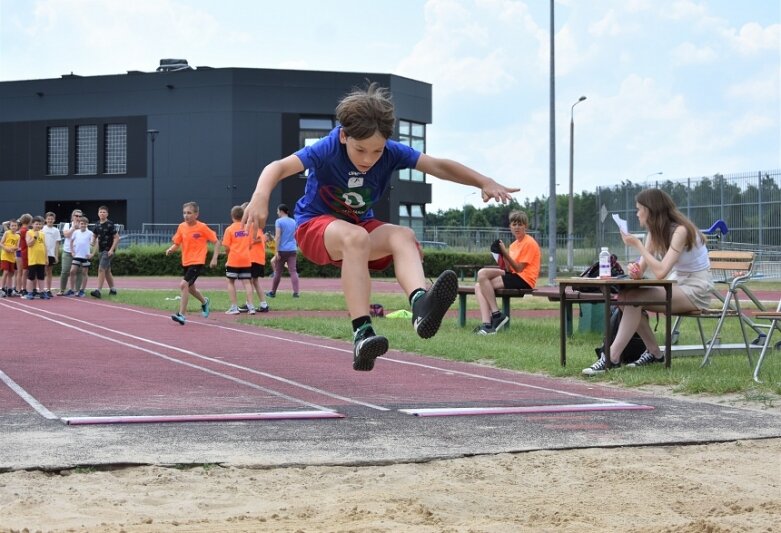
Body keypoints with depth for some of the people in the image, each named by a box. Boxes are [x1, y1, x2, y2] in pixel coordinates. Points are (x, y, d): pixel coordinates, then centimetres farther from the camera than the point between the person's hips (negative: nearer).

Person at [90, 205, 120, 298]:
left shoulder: (110, 225, -11)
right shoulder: (97, 225, 8)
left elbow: (117, 237, -12)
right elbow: (95, 236, 21)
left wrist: (112, 249, -19)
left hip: (108, 251, -7)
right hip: (101, 250, 7)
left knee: (101, 269, -15)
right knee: (107, 271, 14)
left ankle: (98, 290, -17)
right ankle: (113, 289, 25)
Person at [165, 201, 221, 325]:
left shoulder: (202, 227, -10)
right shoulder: (182, 227, 2)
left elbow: (216, 242, -4)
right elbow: (176, 244, 9)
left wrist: (214, 258, -11)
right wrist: (170, 249, -12)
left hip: (197, 263, -6)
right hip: (185, 263, 6)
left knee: (184, 285, -22)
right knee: (190, 288, 21)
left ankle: (181, 315, -19)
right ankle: (204, 302, 52)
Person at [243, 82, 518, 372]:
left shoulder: (392, 152, -14)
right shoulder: (327, 149, -24)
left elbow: (439, 166, -14)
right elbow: (278, 167, -35)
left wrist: (484, 182, -27)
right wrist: (260, 197, -55)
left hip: (361, 225, 4)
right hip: (314, 225, -4)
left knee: (403, 236, -29)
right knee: (355, 237, -39)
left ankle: (420, 304, -58)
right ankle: (362, 333, -47)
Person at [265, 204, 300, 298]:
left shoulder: (279, 221, -6)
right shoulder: (293, 222, 12)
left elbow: (277, 237, -13)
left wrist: (276, 251, -15)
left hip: (282, 250, -4)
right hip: (292, 250, 4)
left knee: (277, 272, 7)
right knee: (293, 271, -4)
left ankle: (273, 292, 18)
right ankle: (296, 292, -16)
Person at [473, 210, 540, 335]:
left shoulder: (529, 243, -5)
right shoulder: (514, 244, 21)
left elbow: (519, 269, -10)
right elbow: (510, 270, 13)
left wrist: (506, 254, -14)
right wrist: (503, 256, -2)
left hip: (524, 280, -9)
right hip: (513, 277, 9)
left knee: (482, 274, -20)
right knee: (479, 286, -6)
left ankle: (497, 315, -17)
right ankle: (487, 324, -20)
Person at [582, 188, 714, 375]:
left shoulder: (680, 231, -21)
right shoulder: (655, 232, 5)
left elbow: (660, 272, -30)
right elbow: (642, 268, 1)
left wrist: (637, 245, -24)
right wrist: (635, 270, -22)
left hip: (696, 290, -8)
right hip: (676, 284, 8)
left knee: (634, 299, -24)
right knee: (625, 297, -10)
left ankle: (612, 358, -24)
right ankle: (654, 353, -2)